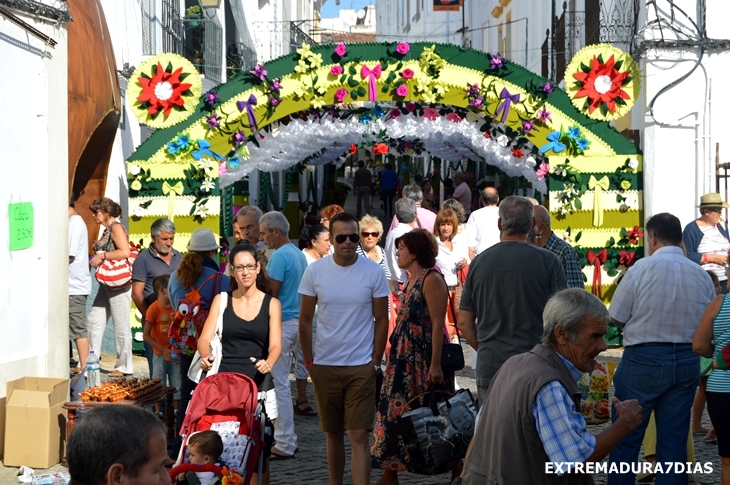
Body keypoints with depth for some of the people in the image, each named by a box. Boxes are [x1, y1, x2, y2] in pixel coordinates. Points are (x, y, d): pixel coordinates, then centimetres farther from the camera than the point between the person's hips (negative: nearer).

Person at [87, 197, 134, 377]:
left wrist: (102, 256, -17)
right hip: (106, 285, 10)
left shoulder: (116, 228, -11)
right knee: (94, 321, 8)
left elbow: (125, 252, -23)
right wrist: (96, 259, 4)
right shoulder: (107, 230, 17)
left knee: (121, 326, -2)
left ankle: (124, 367, 5)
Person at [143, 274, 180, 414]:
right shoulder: (154, 308, -12)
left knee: (177, 386, 7)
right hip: (160, 355, -4)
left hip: (175, 354, 4)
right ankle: (158, 413, 12)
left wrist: (180, 350, 0)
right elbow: (146, 335, -13)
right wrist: (163, 350, -18)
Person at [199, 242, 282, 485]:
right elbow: (205, 338, -1)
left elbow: (275, 345, -5)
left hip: (259, 387, 0)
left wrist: (269, 363, -28)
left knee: (259, 455, 2)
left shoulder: (271, 304, 5)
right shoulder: (221, 300, 7)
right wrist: (206, 357, -24)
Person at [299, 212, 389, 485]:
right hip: (325, 366, 2)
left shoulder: (374, 272, -5)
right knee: (333, 433, 15)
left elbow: (381, 320, 1)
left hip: (361, 367, -2)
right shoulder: (315, 271, -2)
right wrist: (308, 361, 3)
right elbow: (305, 319, 5)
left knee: (359, 437, -6)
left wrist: (376, 361, -2)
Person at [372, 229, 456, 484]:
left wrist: (435, 365, -22)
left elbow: (437, 324, -18)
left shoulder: (431, 280, -13)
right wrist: (394, 359, 18)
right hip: (405, 360, 9)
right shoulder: (410, 281, 14)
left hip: (426, 361, -9)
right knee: (395, 414, 8)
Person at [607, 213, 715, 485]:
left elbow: (617, 318, -7)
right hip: (687, 362, 4)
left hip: (643, 360, -4)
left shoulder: (642, 268, -12)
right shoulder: (702, 275, 1)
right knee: (674, 439, 10)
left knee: (626, 436, 6)